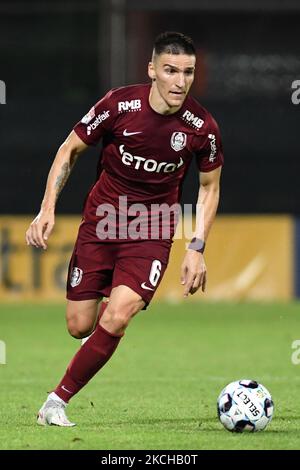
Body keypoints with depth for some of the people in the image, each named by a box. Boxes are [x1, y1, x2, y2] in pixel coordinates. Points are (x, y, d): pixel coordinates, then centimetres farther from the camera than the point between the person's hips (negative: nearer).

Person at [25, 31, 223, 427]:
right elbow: (70, 150, 1)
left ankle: (57, 401, -7)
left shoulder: (202, 127, -12)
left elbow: (210, 187, 5)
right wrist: (48, 209, -8)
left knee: (115, 320, -20)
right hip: (101, 220, 1)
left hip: (152, 231, -1)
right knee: (79, 326, 0)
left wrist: (197, 248, -2)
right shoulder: (119, 105, -13)